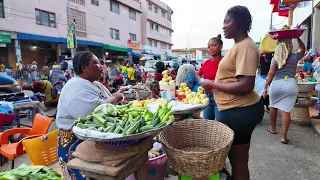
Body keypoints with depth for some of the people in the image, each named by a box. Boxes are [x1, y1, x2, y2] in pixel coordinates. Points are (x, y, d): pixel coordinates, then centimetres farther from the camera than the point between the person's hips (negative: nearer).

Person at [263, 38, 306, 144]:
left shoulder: (275, 58, -1)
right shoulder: (295, 57, 5)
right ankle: (284, 136, 3)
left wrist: (265, 87, -1)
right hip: (291, 85, 1)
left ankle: (273, 128, 35)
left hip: (276, 84, -1)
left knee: (273, 106, 19)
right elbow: (302, 48, 27)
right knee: (286, 110, 0)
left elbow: (271, 74, -5)